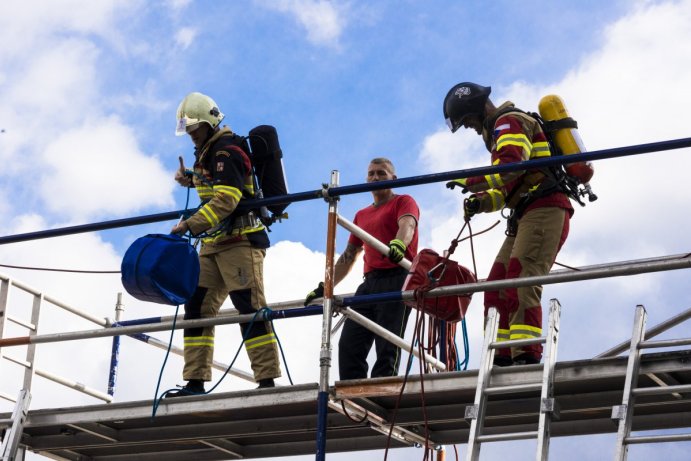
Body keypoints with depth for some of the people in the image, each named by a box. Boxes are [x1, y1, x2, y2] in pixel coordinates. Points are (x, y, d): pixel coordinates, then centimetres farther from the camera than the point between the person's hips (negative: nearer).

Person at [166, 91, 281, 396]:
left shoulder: (227, 151, -11)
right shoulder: (206, 153, 19)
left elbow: (226, 199, -23)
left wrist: (190, 225, -27)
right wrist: (191, 179, 14)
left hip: (240, 240, -10)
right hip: (213, 244, 10)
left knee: (250, 308, -13)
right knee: (197, 306, 3)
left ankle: (267, 380, -13)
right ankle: (195, 381, 3)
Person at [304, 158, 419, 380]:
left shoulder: (404, 202, 8)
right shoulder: (361, 215, 28)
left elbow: (407, 225, -15)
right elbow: (348, 256, 30)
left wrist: (398, 243, -38)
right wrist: (325, 287, 23)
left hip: (397, 279, -7)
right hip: (370, 283, 7)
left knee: (387, 349, -15)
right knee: (348, 344, -8)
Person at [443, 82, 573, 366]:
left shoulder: (509, 122, -2)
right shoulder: (500, 132, 29)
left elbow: (512, 165, -21)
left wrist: (470, 182, -17)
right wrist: (483, 201, 11)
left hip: (544, 209, -10)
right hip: (527, 216, 10)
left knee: (520, 282, -22)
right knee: (496, 287, 3)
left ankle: (526, 357, -31)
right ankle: (501, 359, -1)